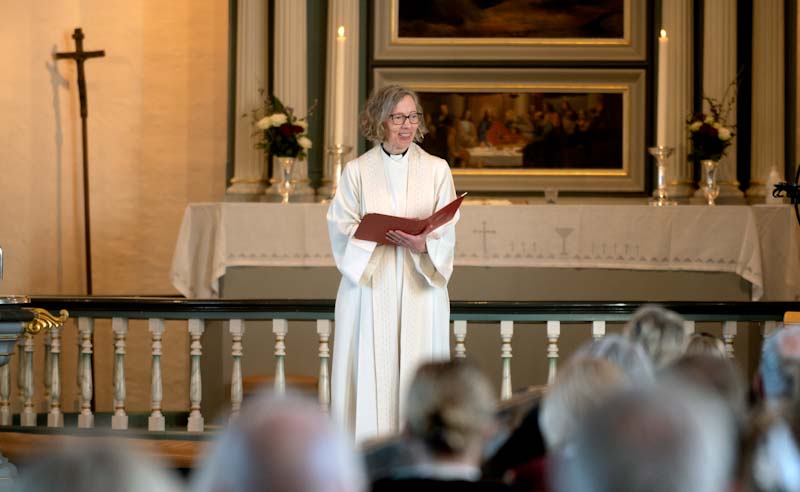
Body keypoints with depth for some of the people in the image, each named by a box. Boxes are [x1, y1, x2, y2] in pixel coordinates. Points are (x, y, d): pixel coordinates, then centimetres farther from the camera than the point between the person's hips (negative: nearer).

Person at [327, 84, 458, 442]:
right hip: (369, 284, -1)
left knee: (415, 368, -1)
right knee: (371, 369, -3)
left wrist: (424, 243, -20)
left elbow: (446, 230, 2)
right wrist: (382, 236, -17)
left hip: (419, 287, 1)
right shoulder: (357, 171, 6)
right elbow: (342, 227, 0)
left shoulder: (437, 169, 7)